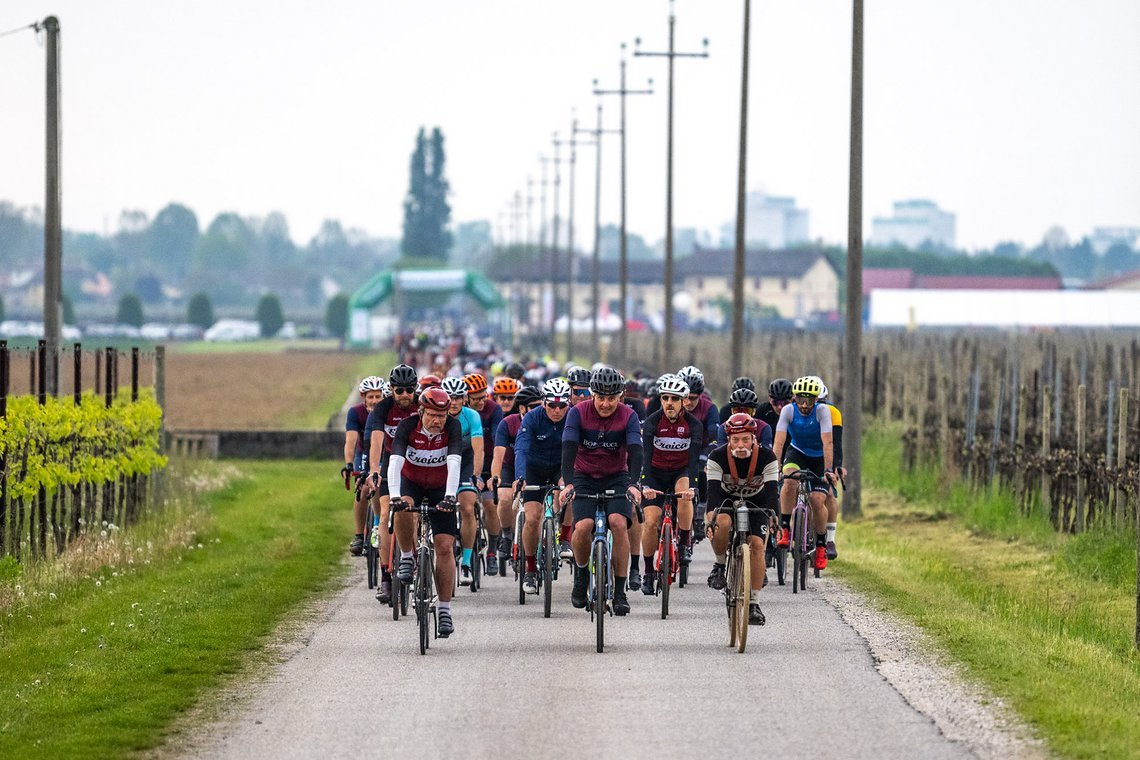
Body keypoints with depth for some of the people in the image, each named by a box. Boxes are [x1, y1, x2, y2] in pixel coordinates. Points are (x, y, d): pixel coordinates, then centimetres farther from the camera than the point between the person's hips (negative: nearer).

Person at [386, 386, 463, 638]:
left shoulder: (452, 427, -23)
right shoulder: (408, 427, -24)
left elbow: (454, 463, -35)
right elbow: (395, 461, -35)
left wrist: (450, 496, -50)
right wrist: (395, 495, -51)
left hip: (440, 488, 0)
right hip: (411, 482, 0)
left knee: (445, 547, -9)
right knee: (403, 510, -36)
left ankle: (444, 610, -2)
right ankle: (406, 558, -11)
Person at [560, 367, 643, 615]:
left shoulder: (628, 417, -12)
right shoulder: (578, 413, -13)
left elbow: (635, 452, -22)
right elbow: (569, 449, -22)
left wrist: (633, 484, -39)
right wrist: (568, 483, -37)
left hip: (616, 478, 0)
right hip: (584, 478, 0)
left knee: (618, 523, -25)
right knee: (583, 527, -24)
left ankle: (619, 591, -16)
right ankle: (581, 573, 7)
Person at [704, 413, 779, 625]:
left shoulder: (767, 457, -25)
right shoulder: (717, 457, -26)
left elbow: (771, 491, -31)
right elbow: (713, 490, -34)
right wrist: (711, 518, -51)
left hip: (755, 502, 1)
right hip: (727, 499, -1)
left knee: (757, 544, -18)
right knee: (722, 522, -35)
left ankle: (754, 604, -11)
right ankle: (720, 564, -9)